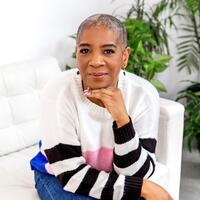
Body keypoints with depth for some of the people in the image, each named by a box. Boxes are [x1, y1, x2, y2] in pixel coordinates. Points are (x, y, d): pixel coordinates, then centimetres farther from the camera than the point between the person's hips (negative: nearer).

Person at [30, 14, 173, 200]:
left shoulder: (144, 94, -20)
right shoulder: (58, 92, -27)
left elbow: (137, 173, -20)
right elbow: (71, 174, -24)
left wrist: (122, 119, -35)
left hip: (111, 178, 3)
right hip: (58, 177, -2)